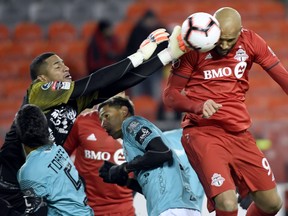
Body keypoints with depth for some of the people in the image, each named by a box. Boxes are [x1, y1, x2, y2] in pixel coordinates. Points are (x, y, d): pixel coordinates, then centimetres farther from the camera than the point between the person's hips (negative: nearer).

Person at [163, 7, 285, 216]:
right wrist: (199, 107, -27)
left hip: (239, 133, 5)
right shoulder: (195, 47, -11)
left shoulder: (251, 42, 0)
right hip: (203, 132, -5)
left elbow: (282, 76, 5)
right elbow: (170, 94, -8)